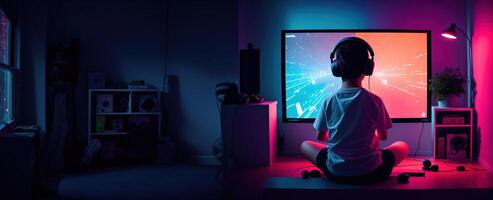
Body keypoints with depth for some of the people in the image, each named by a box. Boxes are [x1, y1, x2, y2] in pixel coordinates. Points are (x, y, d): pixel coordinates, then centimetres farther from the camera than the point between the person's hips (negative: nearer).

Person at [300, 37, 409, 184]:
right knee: (403, 146, 26)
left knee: (305, 145, 27)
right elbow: (383, 136, 6)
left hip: (335, 172, 0)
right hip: (371, 173, 0)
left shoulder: (329, 101, -7)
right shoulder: (375, 101, -8)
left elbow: (320, 137, 6)